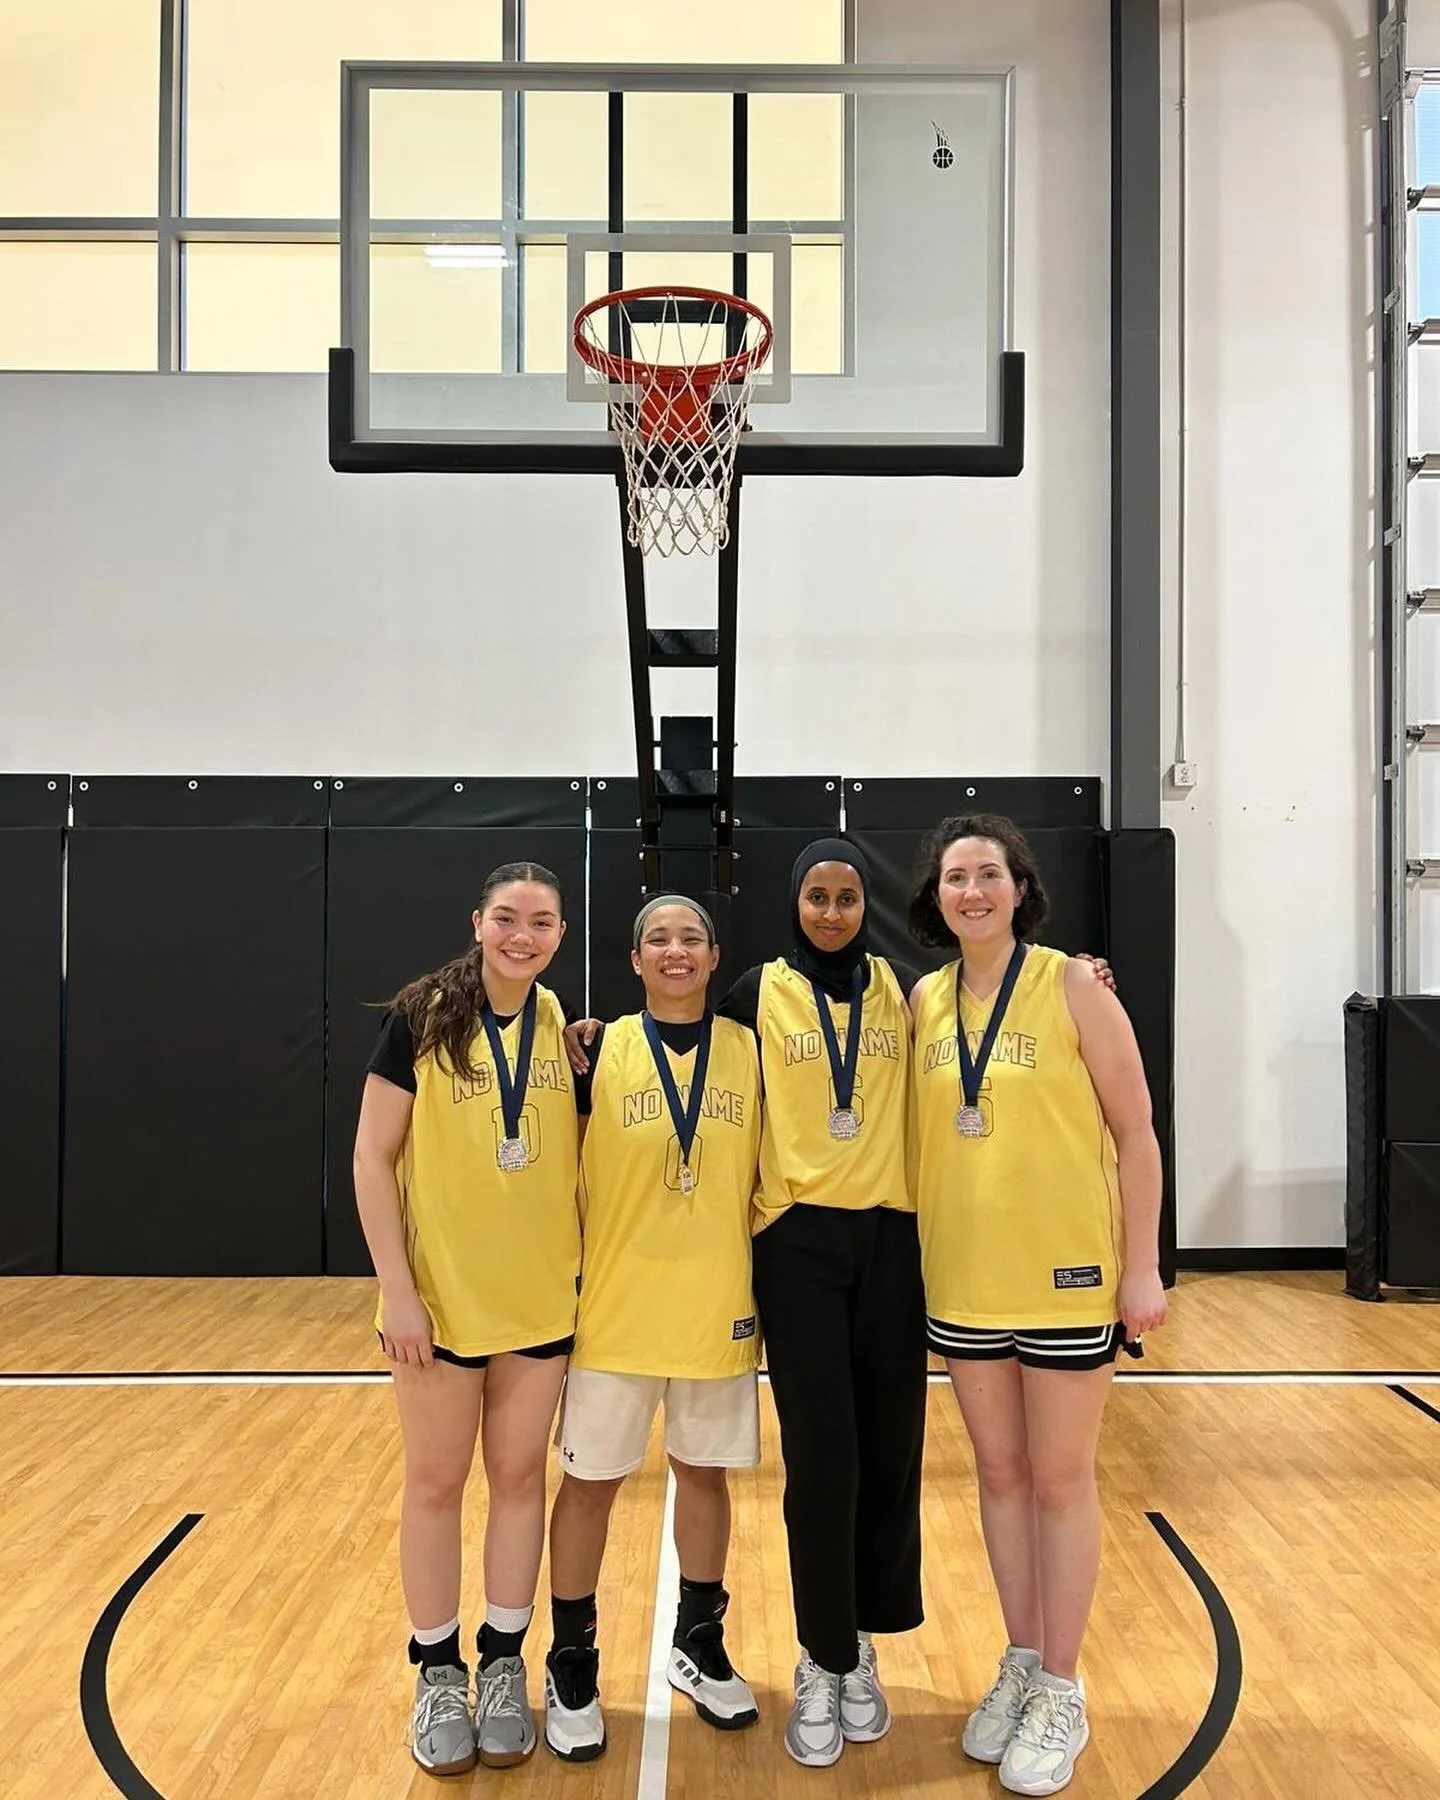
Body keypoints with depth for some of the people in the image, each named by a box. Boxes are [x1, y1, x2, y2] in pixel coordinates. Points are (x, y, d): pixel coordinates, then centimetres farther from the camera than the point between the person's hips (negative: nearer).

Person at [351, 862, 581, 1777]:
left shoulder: (563, 1024, 0)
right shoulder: (423, 1017, -10)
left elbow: (577, 1151, 8)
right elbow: (373, 1159, -10)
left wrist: (588, 1265, 3)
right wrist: (397, 1288, -14)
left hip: (541, 1295, 3)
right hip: (439, 1294, -3)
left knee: (520, 1475, 13)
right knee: (437, 1481, 10)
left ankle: (504, 1665, 31)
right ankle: (439, 1673, 29)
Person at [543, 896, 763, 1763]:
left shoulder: (749, 1049, 0)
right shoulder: (600, 1048, -5)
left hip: (717, 1306, 2)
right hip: (615, 1306, -2)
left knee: (705, 1474, 15)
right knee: (590, 1483, 8)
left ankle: (699, 1645, 36)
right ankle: (572, 1666, 28)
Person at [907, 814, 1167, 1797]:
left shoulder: (1073, 985, -10)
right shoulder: (925, 1000, 2)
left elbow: (1136, 1133, -8)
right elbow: (918, 1132, 9)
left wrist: (1142, 1267, -9)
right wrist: (920, 1256, 7)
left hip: (1066, 1273, -4)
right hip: (962, 1279, 4)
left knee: (1060, 1479, 8)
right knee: (1000, 1473, 16)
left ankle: (1062, 1691, 25)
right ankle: (1021, 1665, 34)